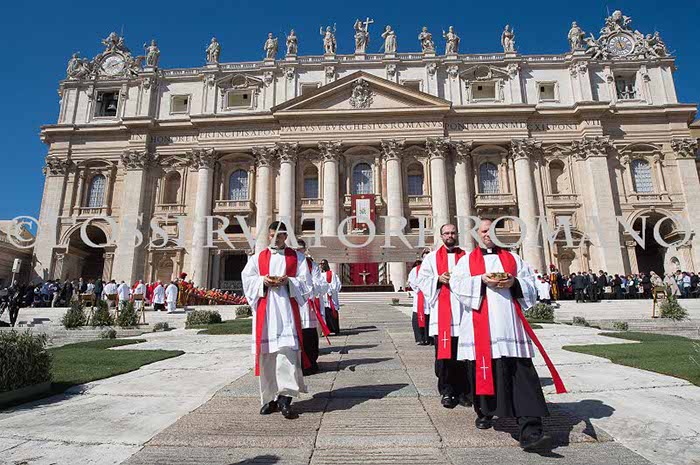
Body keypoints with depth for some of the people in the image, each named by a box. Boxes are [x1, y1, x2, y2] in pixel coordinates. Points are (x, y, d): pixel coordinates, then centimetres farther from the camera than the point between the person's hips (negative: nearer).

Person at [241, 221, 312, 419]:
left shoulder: (296, 257, 11)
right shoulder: (258, 257, 16)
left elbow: (304, 282, 5)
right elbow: (247, 278, 8)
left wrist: (288, 281, -13)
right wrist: (263, 281, -10)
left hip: (287, 308, -2)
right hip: (265, 310, 2)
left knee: (287, 349, -13)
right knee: (266, 352, 3)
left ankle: (284, 397, -9)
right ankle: (270, 398, 14)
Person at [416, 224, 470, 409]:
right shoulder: (431, 258, 12)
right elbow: (422, 280, 5)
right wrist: (438, 279, -11)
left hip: (462, 311, 1)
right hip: (441, 313, -1)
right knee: (443, 352, 0)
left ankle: (463, 390, 17)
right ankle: (447, 391, 12)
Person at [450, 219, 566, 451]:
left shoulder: (512, 258, 19)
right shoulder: (467, 260, 14)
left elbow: (531, 282, 12)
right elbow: (457, 283, 0)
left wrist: (514, 282, -8)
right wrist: (482, 280, -13)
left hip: (509, 325, 1)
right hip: (480, 325, 0)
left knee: (520, 373, -7)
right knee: (483, 369, 5)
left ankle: (529, 431, -9)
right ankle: (485, 412, 28)